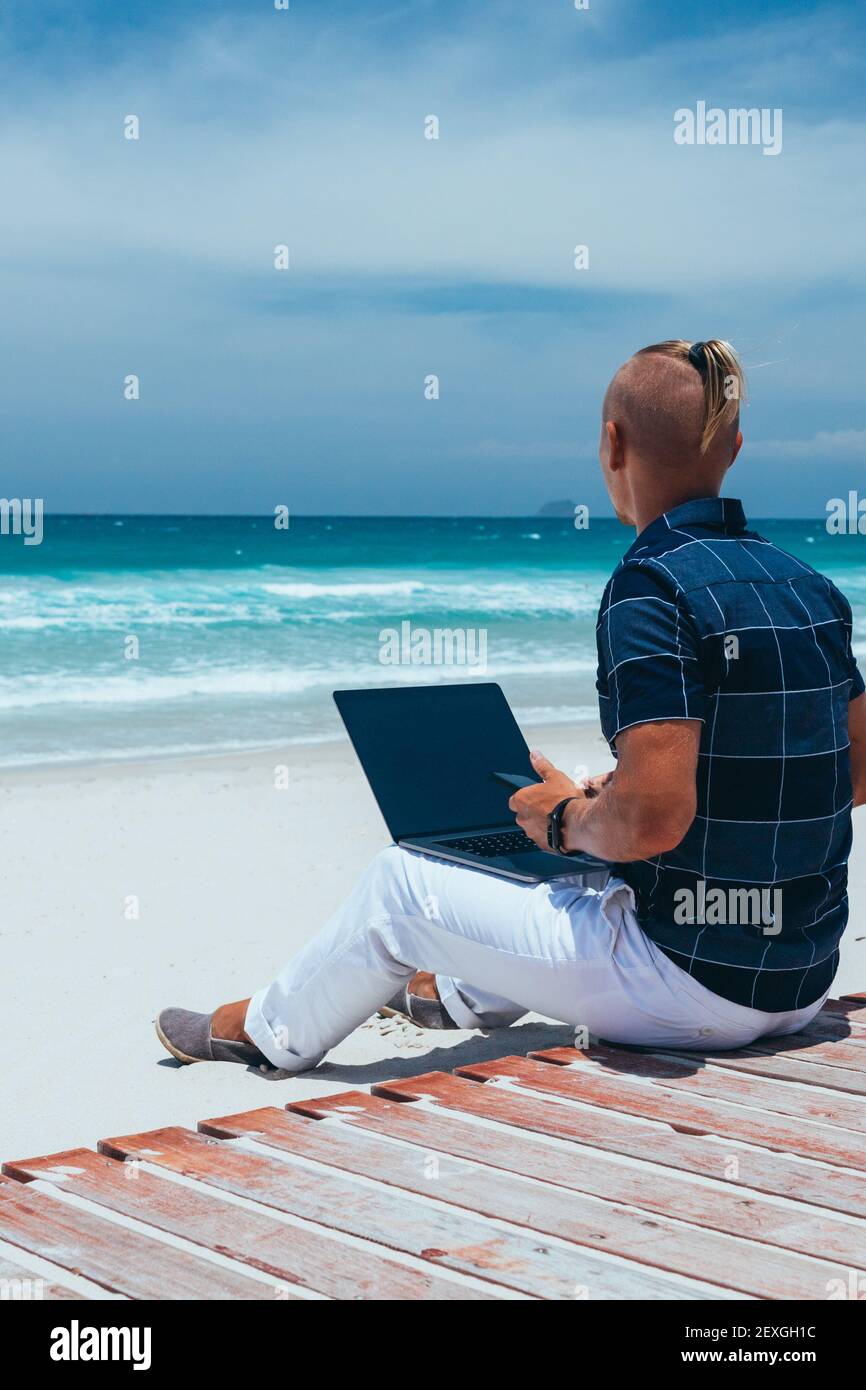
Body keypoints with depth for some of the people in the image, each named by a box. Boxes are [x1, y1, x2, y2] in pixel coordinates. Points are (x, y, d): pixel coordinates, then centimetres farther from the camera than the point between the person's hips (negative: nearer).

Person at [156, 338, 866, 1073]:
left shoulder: (653, 586, -19)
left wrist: (566, 818, -5)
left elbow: (651, 820, -28)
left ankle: (271, 1030, 34)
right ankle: (463, 993, 57)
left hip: (692, 983, -8)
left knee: (398, 884, 10)